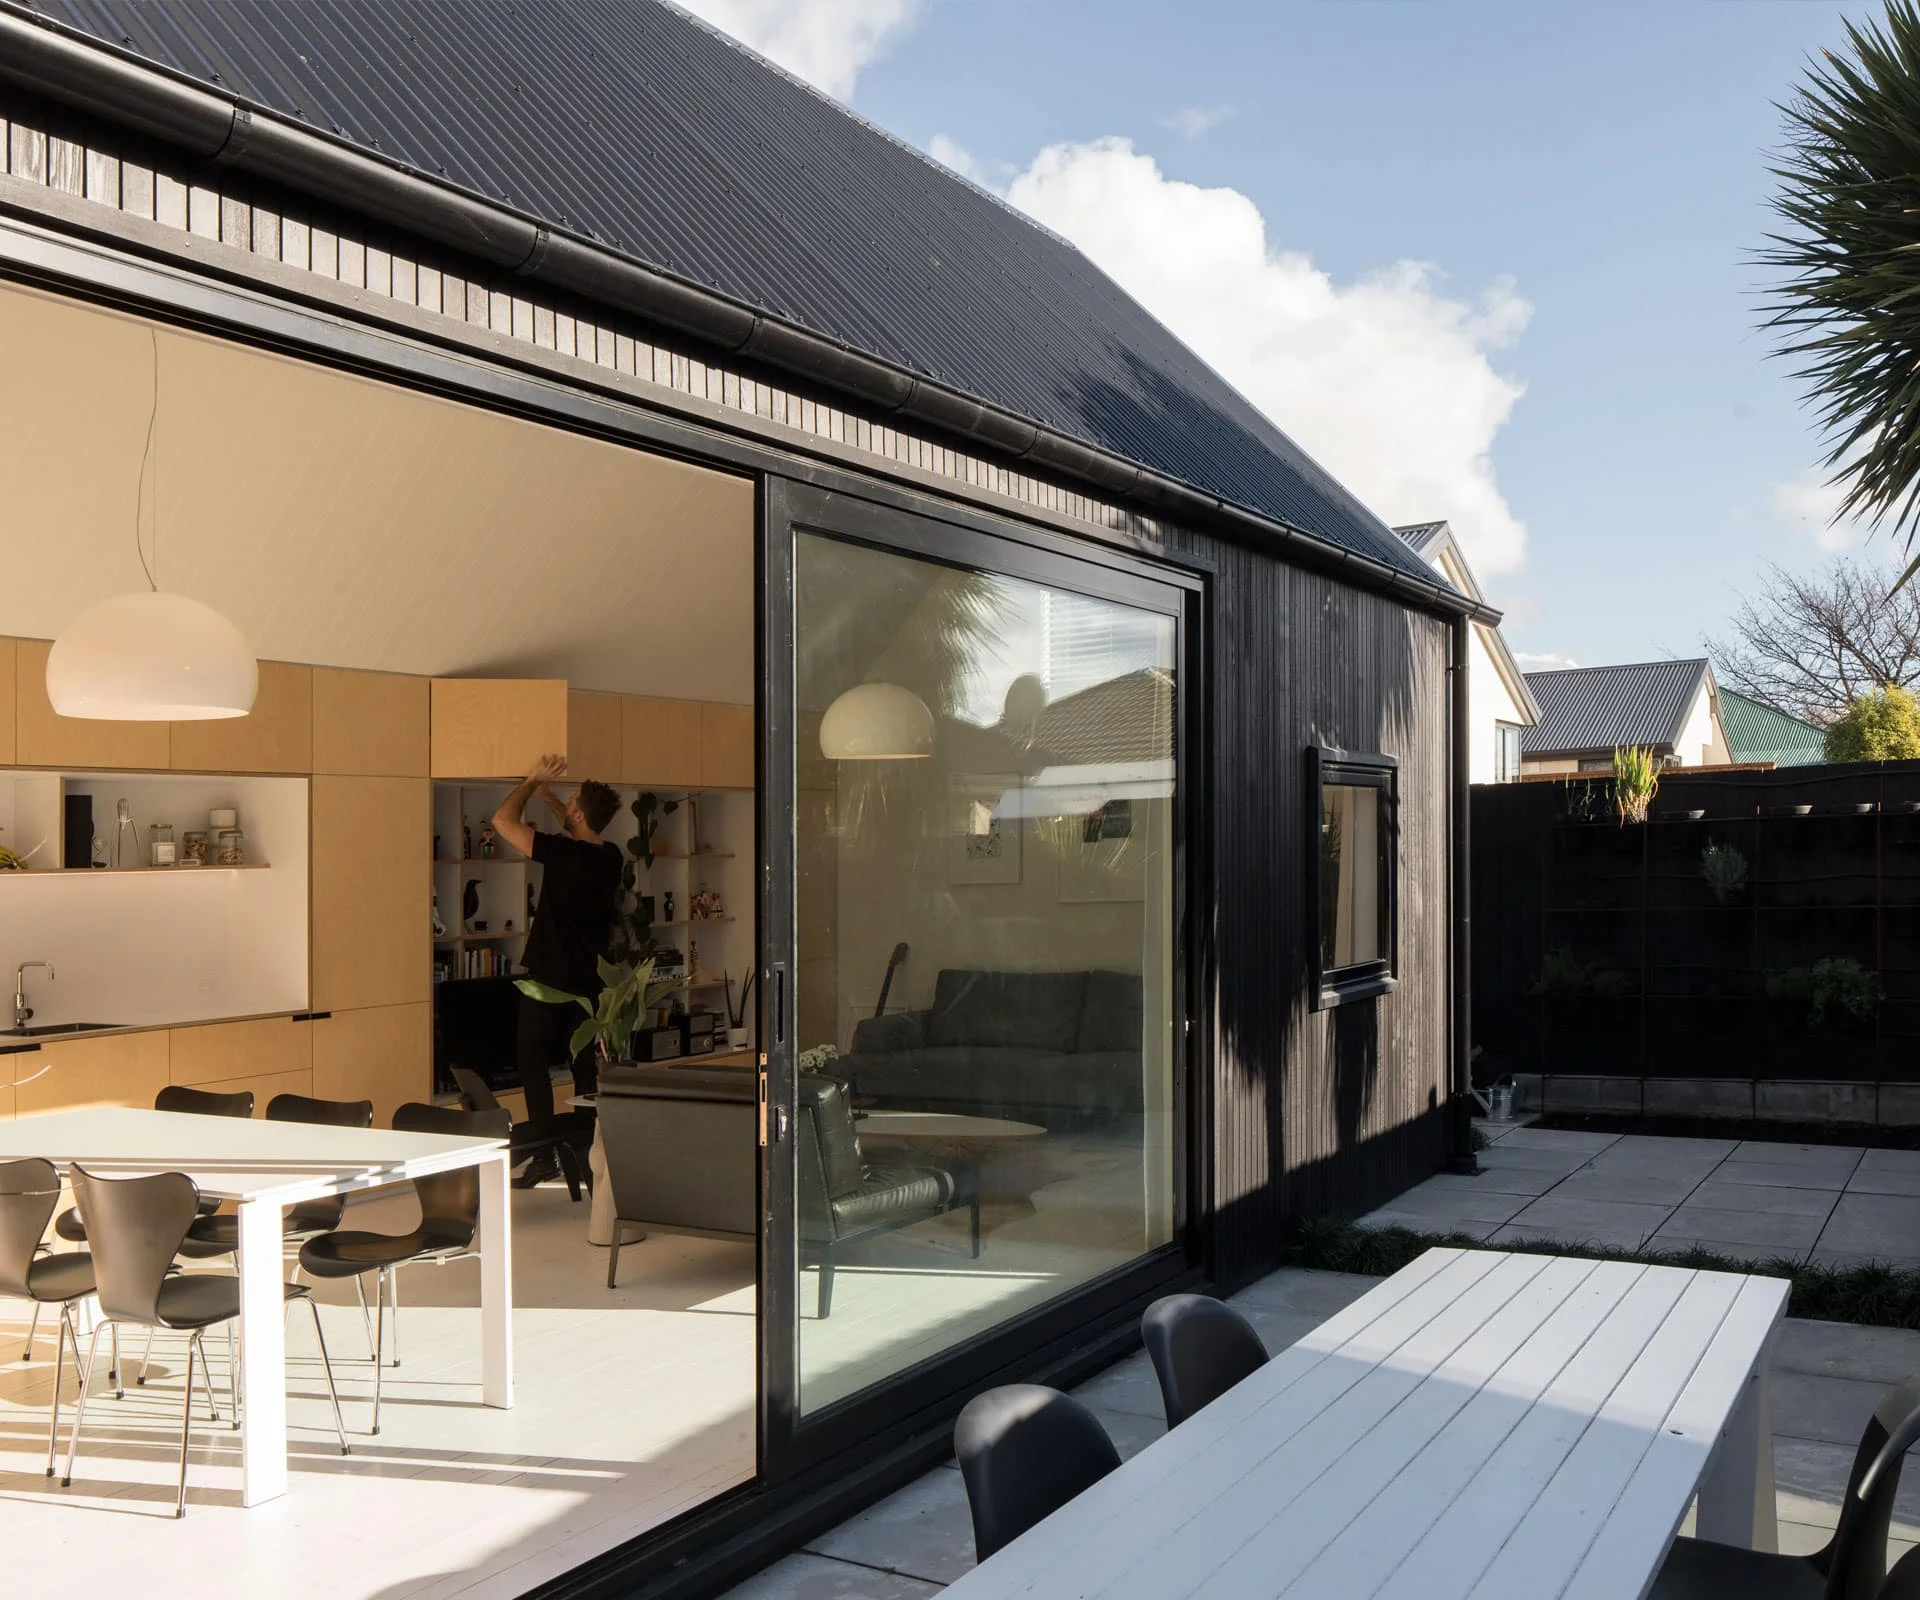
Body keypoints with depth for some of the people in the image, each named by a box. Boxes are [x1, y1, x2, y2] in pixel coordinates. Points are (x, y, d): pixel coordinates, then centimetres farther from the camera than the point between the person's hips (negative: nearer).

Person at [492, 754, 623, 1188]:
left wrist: (533, 781, -1)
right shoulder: (610, 857, 1)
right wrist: (546, 794, 24)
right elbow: (579, 831, 25)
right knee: (585, 1064, 13)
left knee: (533, 1062, 2)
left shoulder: (563, 854, -19)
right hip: (588, 978, 6)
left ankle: (545, 1155, -4)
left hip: (549, 977, -6)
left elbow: (503, 820, -13)